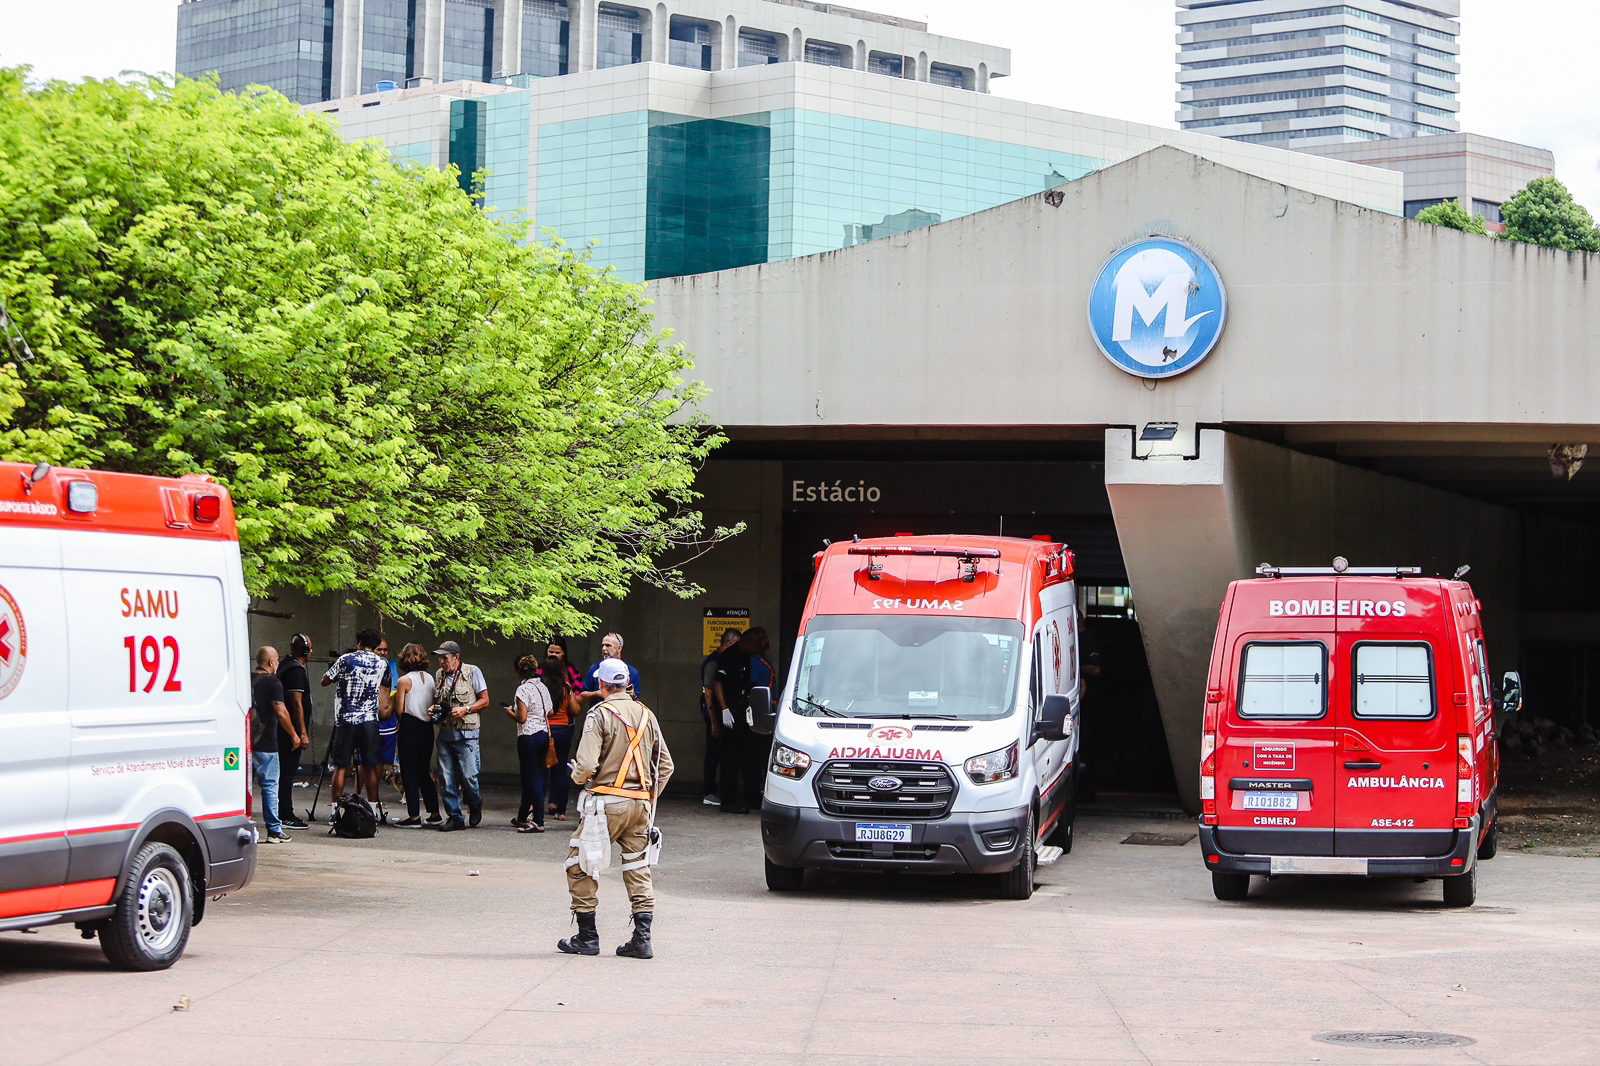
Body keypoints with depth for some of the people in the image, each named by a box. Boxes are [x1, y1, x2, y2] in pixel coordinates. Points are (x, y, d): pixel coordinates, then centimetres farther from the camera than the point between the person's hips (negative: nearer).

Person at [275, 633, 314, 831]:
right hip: (292, 730, -10)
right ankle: (285, 816, -7)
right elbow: (296, 703, -20)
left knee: (285, 772, 13)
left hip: (284, 731, 10)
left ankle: (284, 814, 17)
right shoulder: (295, 670, -15)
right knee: (288, 772, -8)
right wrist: (302, 734, -20)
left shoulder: (285, 666, 16)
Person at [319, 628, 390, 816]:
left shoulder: (346, 659, -2)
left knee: (340, 766, 2)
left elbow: (325, 680, 7)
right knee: (370, 766, 5)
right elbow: (385, 686, 23)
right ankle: (372, 809, 5)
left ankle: (336, 809, 1)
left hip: (346, 718, -2)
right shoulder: (382, 664, 7)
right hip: (370, 720, 2)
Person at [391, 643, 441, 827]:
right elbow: (434, 705, 7)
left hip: (410, 728, -6)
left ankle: (414, 816, -3)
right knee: (424, 772, 15)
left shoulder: (404, 681, -10)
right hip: (427, 728, 6)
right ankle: (434, 814, 16)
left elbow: (399, 710, -9)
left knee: (409, 772, 0)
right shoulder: (430, 679, 5)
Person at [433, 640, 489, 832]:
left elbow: (484, 700, 0)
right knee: (447, 778, 0)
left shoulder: (472, 672, -1)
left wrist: (465, 709, -13)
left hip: (466, 734, -5)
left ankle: (475, 806, 20)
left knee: (468, 775, -7)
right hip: (445, 734, 5)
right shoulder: (439, 675, 13)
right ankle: (454, 817, 7)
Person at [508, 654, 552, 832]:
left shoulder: (523, 689, -12)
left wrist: (510, 712, 2)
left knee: (532, 778, -5)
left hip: (529, 736, -8)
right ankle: (523, 817, 27)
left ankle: (538, 822, -6)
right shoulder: (543, 688, 10)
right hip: (544, 734, 8)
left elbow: (521, 718, -16)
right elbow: (549, 713, 12)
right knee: (529, 777, 17)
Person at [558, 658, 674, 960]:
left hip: (607, 802, -6)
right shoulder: (646, 715, 11)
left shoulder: (600, 714, -8)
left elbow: (586, 765, -17)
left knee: (579, 864, 7)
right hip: (640, 803, 6)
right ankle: (642, 938, 3)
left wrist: (578, 776, 5)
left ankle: (587, 936, 7)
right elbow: (665, 765, 14)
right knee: (638, 868, 10)